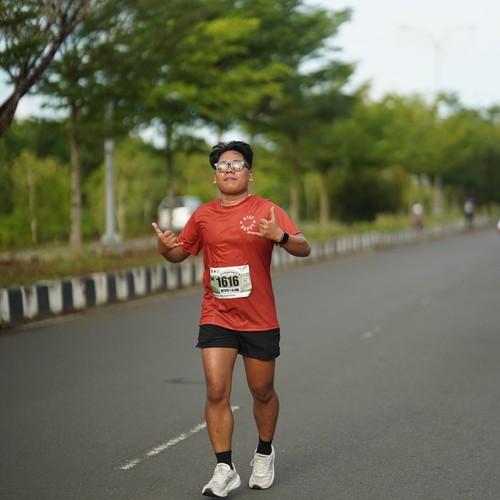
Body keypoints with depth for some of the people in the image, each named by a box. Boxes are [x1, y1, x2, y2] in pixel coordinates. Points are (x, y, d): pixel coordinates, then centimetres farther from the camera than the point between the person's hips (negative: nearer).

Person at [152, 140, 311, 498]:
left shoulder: (266, 210, -5)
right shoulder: (203, 215, 6)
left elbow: (304, 248, -13)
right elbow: (180, 254, 18)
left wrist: (279, 236, -33)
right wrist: (165, 248, -6)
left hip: (260, 319, -2)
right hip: (216, 317, 2)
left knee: (262, 392, 11)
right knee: (216, 391, -9)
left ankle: (264, 453, 35)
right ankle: (225, 469, -2)